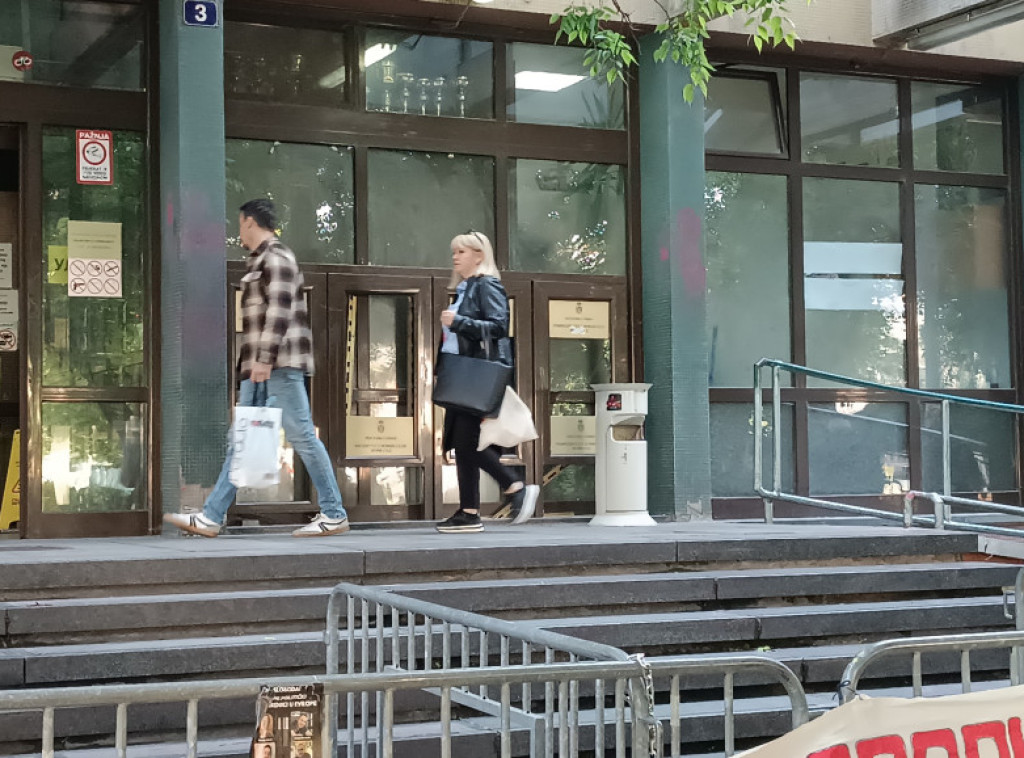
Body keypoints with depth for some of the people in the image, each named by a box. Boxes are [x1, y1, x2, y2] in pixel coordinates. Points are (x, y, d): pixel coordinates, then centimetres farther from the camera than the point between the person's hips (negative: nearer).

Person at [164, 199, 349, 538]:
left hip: (280, 365, -11)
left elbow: (279, 309, -19)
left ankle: (334, 515, -2)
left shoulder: (276, 257, -9)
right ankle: (211, 517, 8)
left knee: (302, 436, -7)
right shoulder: (260, 260, 22)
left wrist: (265, 358, -23)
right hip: (260, 368, 11)